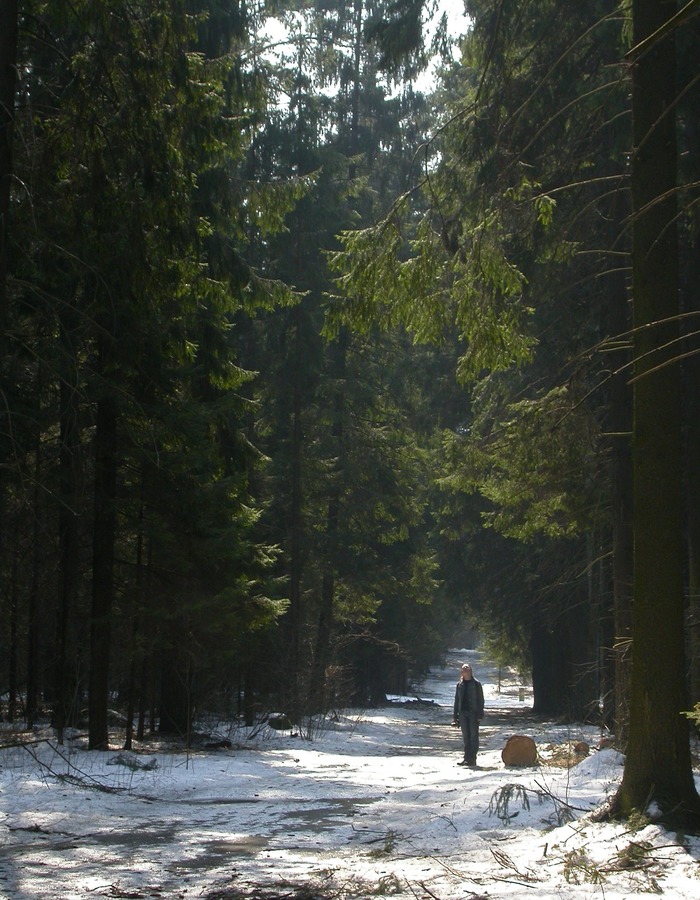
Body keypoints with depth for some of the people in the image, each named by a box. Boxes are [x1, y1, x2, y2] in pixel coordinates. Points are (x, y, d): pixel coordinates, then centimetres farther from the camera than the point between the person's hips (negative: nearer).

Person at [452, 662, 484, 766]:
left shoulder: (476, 684, 1)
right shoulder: (459, 685, 12)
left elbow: (480, 700, -2)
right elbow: (456, 700, 14)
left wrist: (480, 715, -9)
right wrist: (455, 716, 9)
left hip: (473, 712, -4)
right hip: (463, 712, 4)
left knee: (473, 735, -3)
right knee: (465, 736, 5)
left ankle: (472, 758, -2)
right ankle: (467, 757, 8)